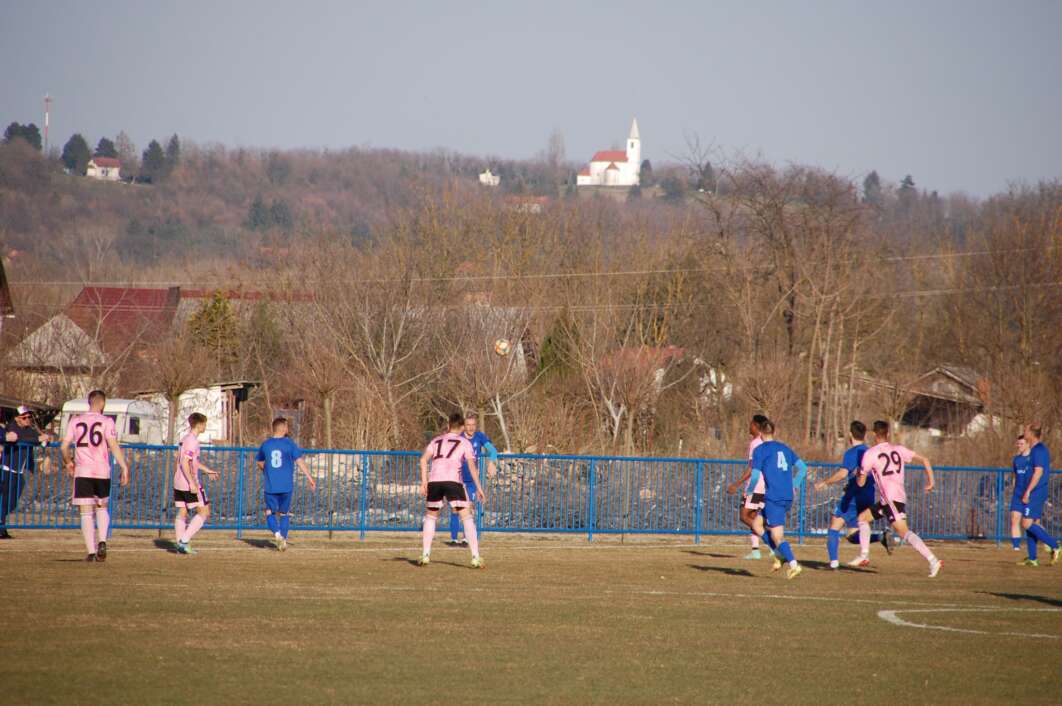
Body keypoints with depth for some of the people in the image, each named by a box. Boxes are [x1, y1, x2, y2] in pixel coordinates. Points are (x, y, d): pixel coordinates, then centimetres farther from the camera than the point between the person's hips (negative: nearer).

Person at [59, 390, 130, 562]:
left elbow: (64, 447, 5)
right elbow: (113, 446, -11)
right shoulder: (106, 422, -1)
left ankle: (91, 551, -7)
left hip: (82, 472, 0)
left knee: (86, 513, 2)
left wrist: (68, 463, 23)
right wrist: (124, 467, -10)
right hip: (102, 472, 0)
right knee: (102, 508, 20)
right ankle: (102, 542, -1)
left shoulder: (75, 421, 5)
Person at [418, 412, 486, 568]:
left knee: (431, 516, 23)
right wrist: (478, 488, 4)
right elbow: (471, 464, 4)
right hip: (453, 480, -3)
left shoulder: (436, 440, 25)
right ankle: (475, 558, -8)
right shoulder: (464, 442, 16)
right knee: (466, 517, 1)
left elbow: (423, 459, 10)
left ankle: (425, 556, 18)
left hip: (434, 480, 3)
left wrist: (424, 481, 7)